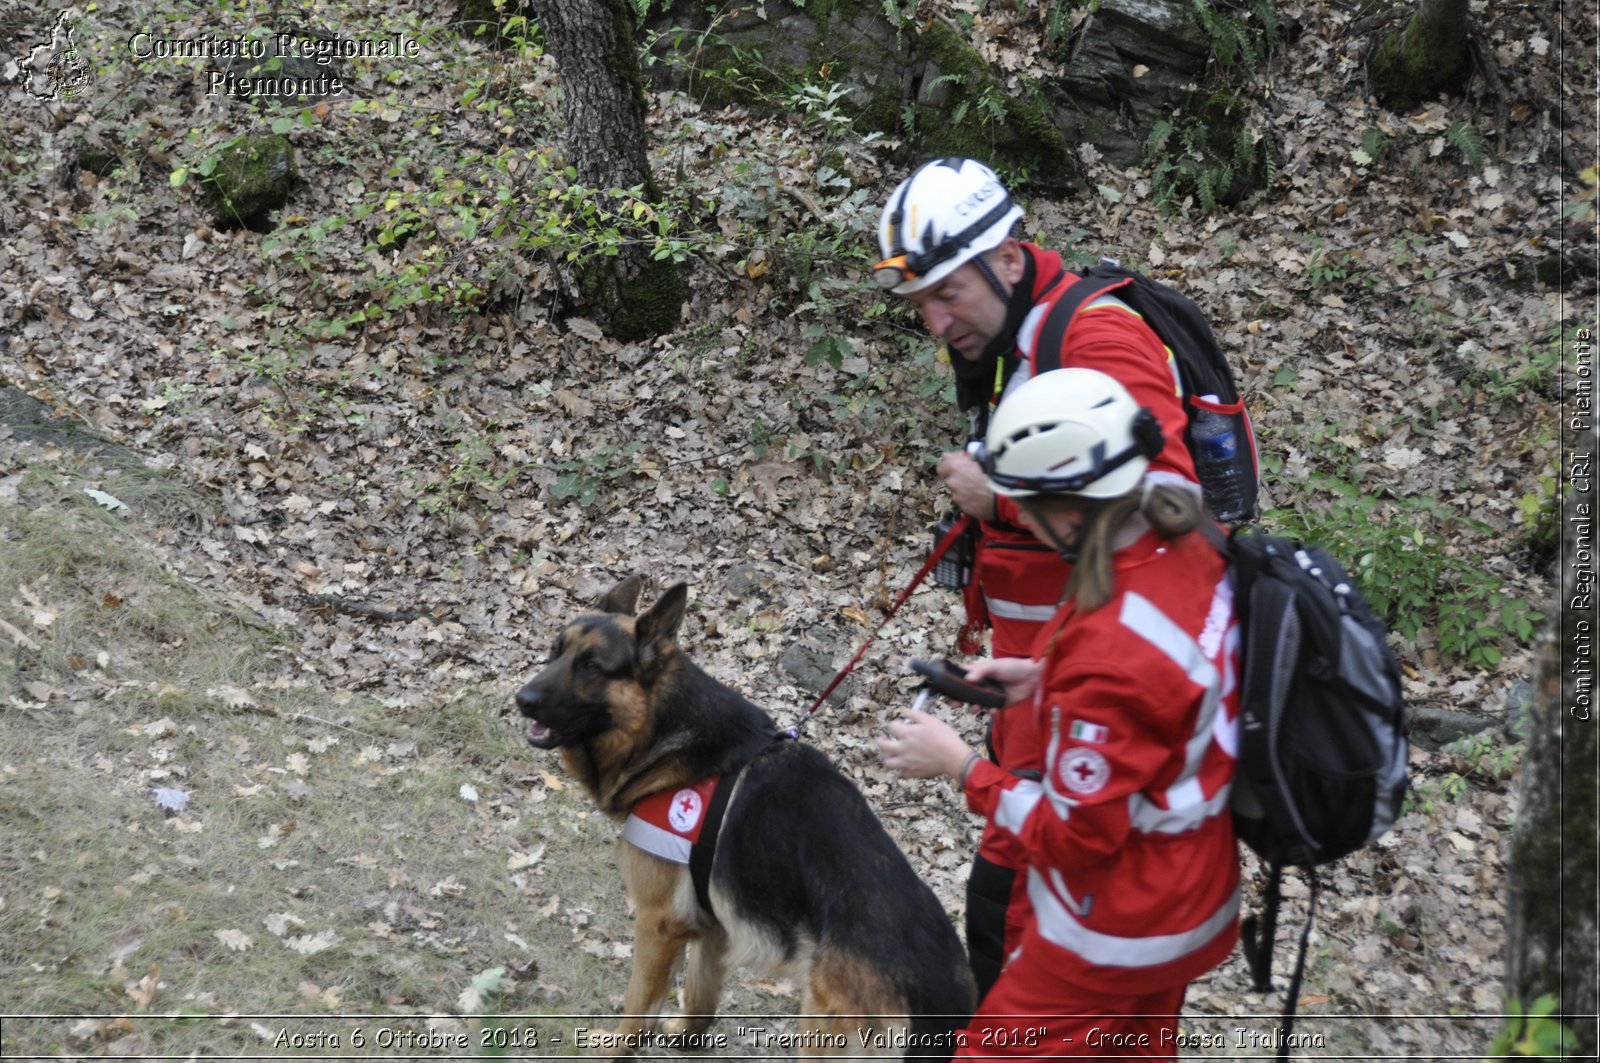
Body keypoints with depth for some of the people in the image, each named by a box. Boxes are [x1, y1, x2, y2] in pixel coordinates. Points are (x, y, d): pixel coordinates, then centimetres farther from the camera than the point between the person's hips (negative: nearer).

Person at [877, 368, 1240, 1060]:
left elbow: (1075, 839, -25)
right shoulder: (1187, 552, -10)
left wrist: (959, 765, -15)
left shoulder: (1109, 652, -35)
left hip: (1120, 927, -9)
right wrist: (1046, 677, 4)